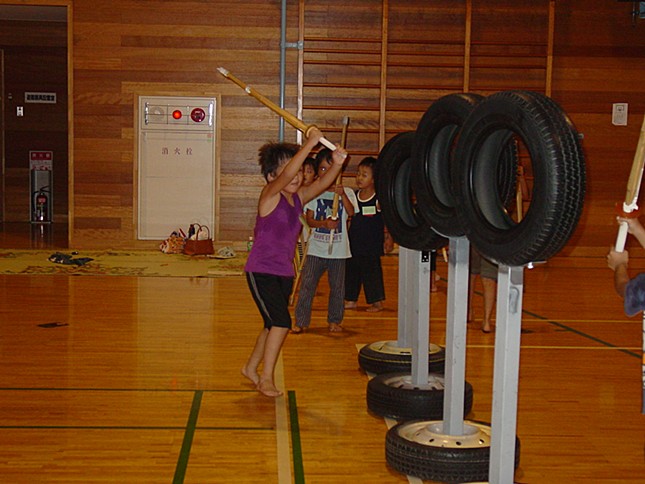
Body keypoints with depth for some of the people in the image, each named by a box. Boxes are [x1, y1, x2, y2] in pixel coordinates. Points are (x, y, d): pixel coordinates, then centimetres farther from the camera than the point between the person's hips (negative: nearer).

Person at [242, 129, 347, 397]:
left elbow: (321, 184, -11)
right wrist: (309, 144, -39)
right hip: (261, 271, -8)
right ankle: (266, 378, -4)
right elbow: (286, 175, -32)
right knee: (281, 322, -16)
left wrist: (336, 164, -29)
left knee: (273, 325, 18)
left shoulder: (298, 197, 4)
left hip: (284, 272, 8)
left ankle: (251, 367, 38)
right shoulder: (269, 195, -14)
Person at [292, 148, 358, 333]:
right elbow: (309, 220, -1)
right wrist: (324, 223, -19)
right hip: (316, 248, 0)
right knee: (307, 284, -3)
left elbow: (351, 212, -15)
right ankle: (301, 321, 5)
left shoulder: (346, 192, 2)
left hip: (338, 250, 0)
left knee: (337, 286, 8)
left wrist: (342, 195, -28)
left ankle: (334, 320, 23)